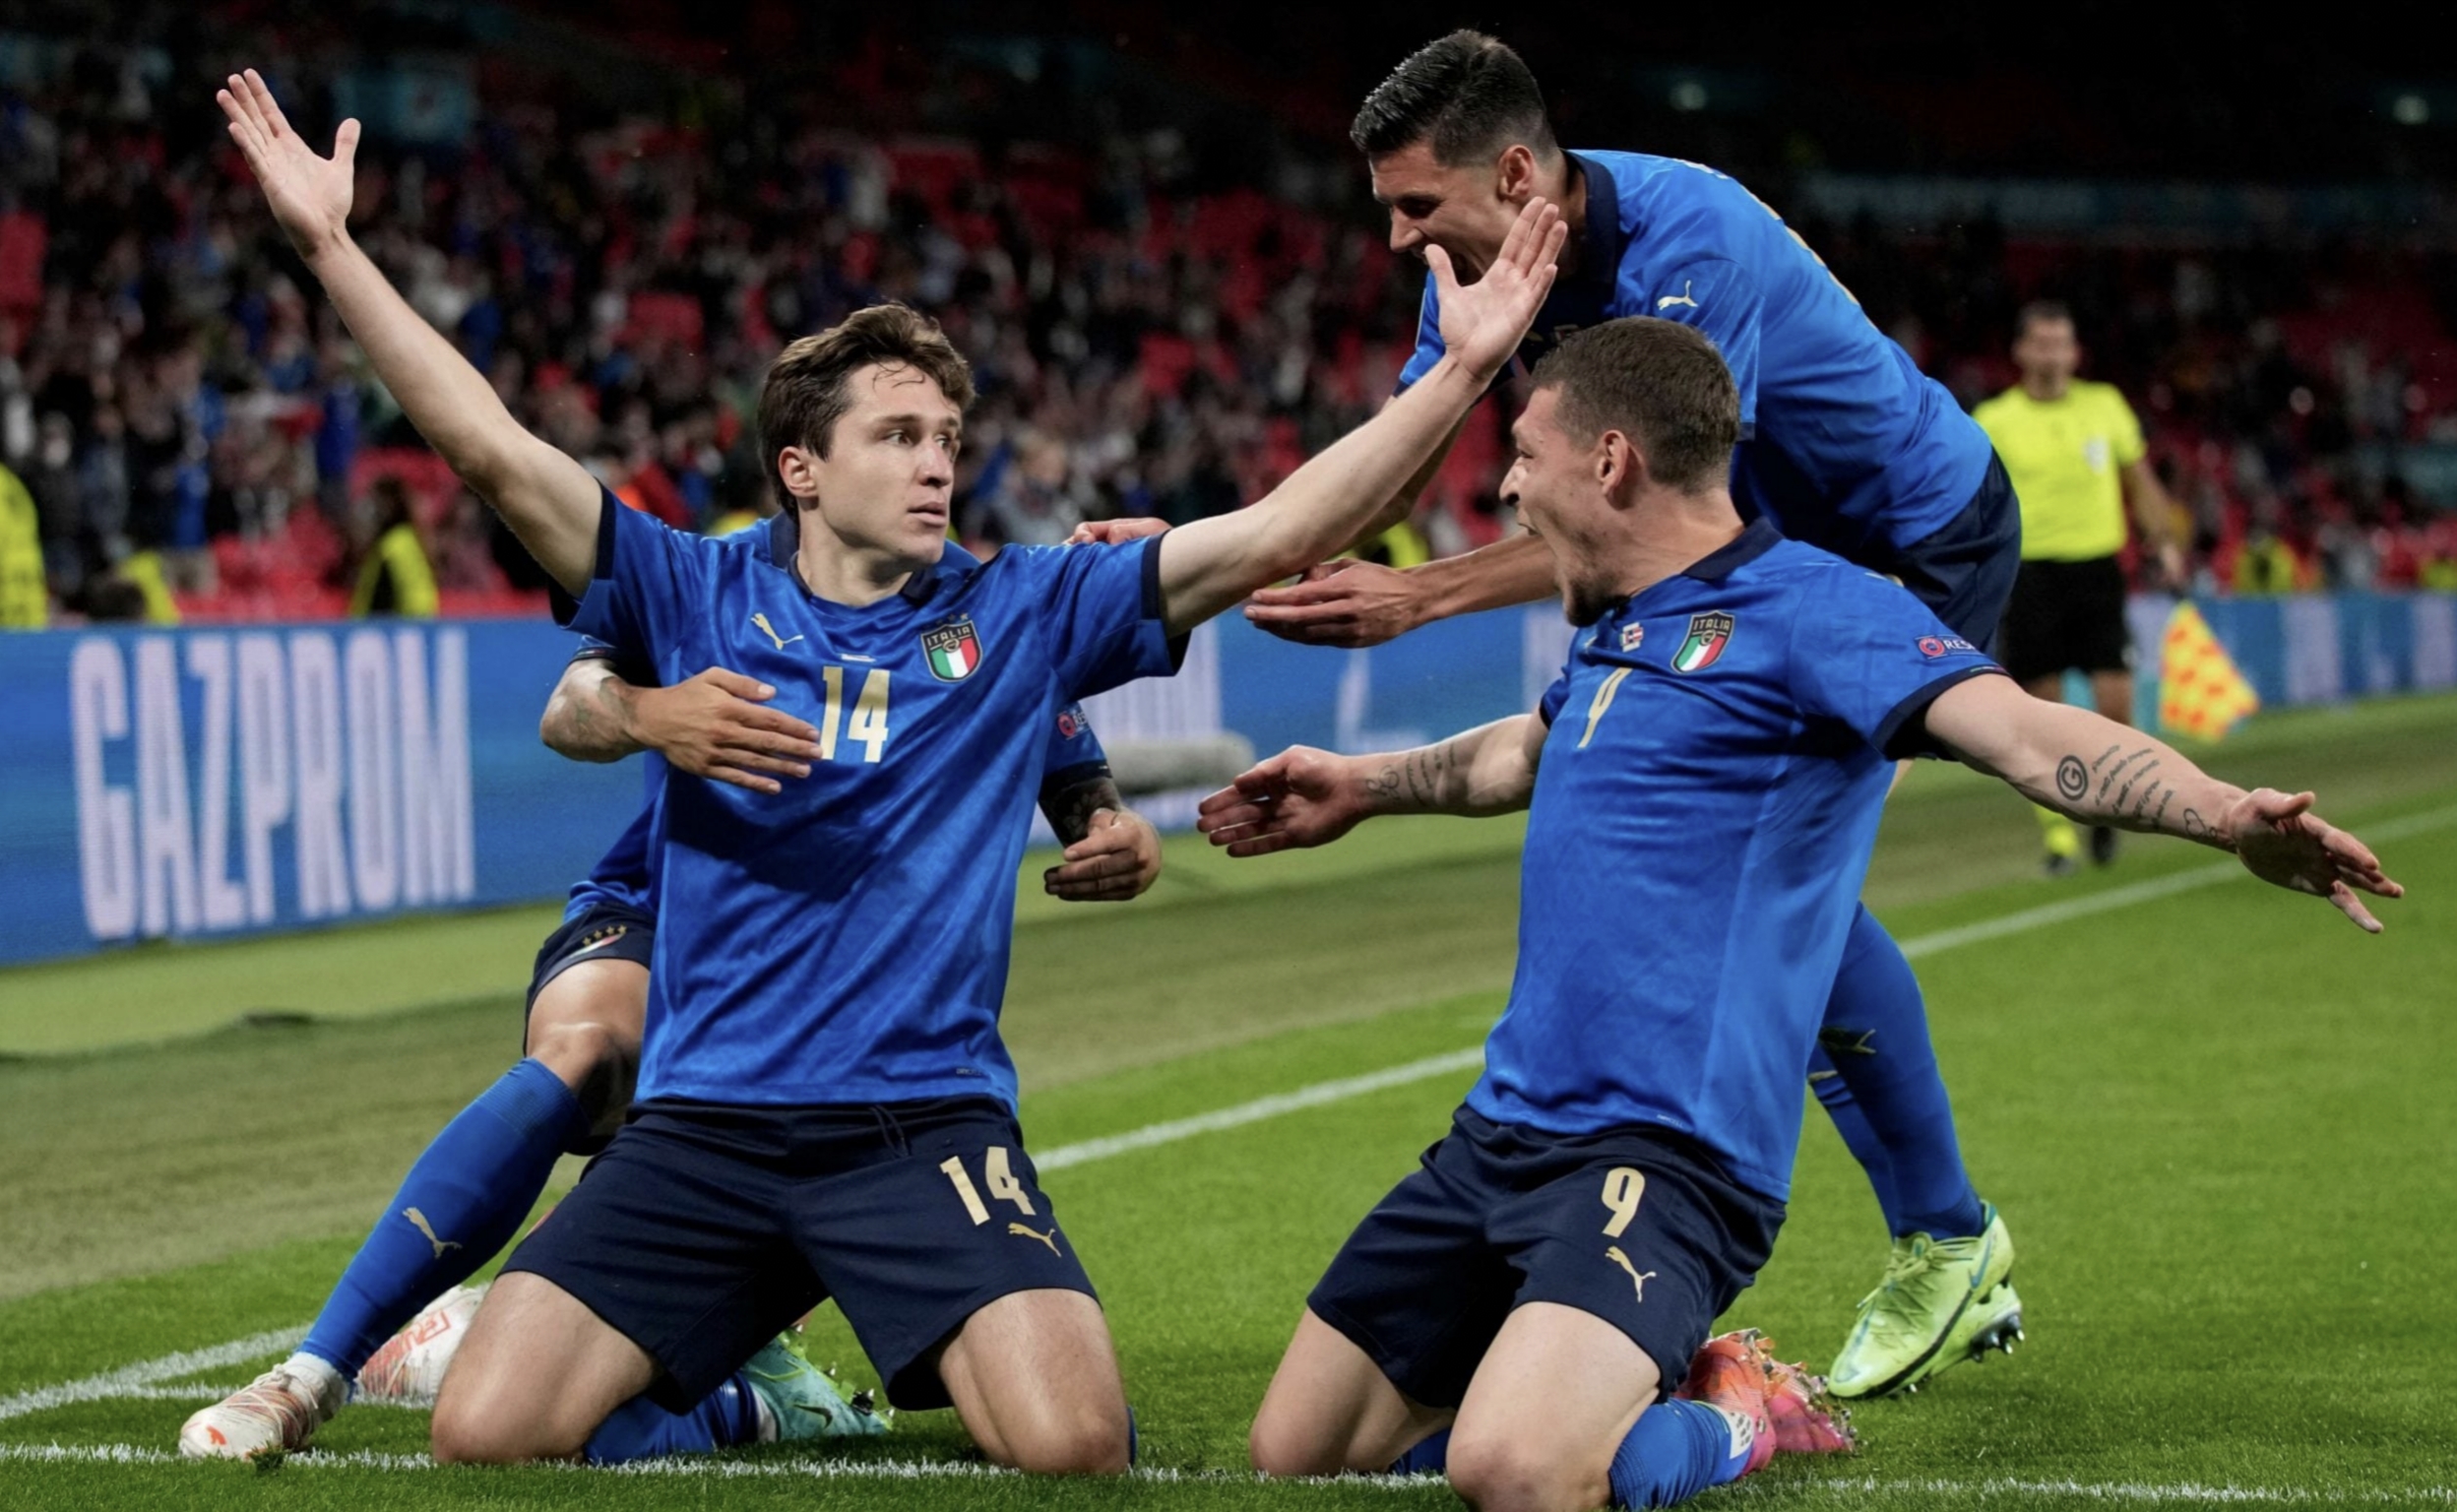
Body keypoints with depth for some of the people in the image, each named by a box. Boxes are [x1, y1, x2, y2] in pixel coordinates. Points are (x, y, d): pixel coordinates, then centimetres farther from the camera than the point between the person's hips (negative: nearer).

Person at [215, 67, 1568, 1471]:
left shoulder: (1022, 612, 7)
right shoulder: (695, 597, 6)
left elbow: (1271, 537, 1)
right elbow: (494, 448, -2)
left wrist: (1460, 370, -7)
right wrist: (331, 245, -9)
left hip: (926, 1122, -1)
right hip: (701, 1127, 1)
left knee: (1073, 1444, -26)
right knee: (484, 1435, -13)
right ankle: (736, 1388, 20)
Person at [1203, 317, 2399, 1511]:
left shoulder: (1805, 607, -9)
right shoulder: (1613, 636, 17)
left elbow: (2023, 733, -25)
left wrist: (2230, 816, -42)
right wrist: (1362, 786, 56)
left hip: (1663, 1154, -9)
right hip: (1497, 1136, 9)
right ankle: (1615, 1389, 23)